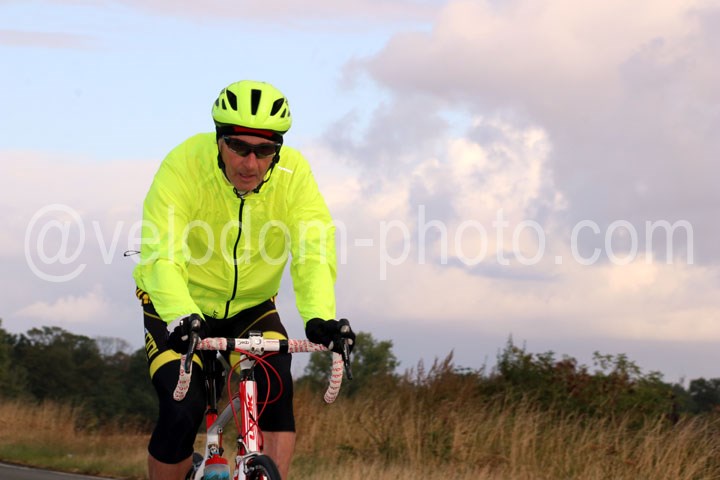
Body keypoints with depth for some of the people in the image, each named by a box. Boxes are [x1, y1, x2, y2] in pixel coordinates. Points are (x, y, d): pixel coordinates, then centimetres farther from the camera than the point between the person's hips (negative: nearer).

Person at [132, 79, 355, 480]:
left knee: (276, 385, -24)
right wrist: (180, 316, -55)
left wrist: (319, 315, -49)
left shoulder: (293, 173, -19)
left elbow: (313, 251, -29)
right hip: (182, 309, -2)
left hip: (250, 307, 2)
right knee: (181, 414, -19)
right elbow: (161, 255, -36)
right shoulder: (184, 166, -27)